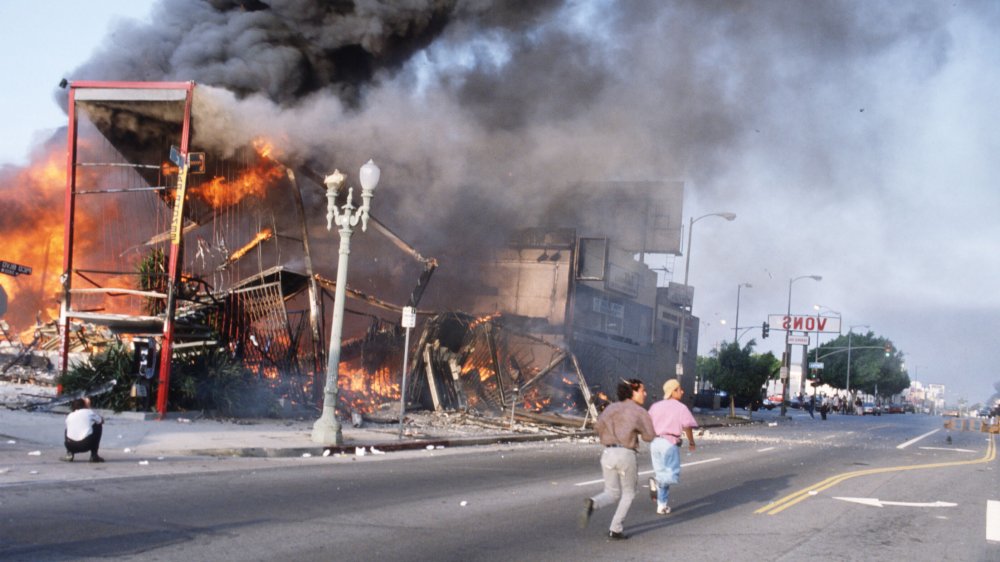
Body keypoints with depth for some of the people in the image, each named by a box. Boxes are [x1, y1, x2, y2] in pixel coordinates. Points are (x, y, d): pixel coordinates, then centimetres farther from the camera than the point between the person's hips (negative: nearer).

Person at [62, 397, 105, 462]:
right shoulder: (89, 412, 13)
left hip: (71, 446, 3)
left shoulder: (69, 416, 19)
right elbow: (101, 420, 32)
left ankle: (69, 454, 15)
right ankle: (94, 455, 16)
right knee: (98, 425, 23)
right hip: (87, 445, -3)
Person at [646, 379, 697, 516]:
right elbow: (687, 426, -11)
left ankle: (662, 506, 14)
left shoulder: (656, 406, 12)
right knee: (672, 476, 1)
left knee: (662, 475, 16)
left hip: (655, 442, 6)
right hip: (670, 442, -6)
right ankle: (656, 482, -27)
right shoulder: (681, 408, -2)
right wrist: (691, 442, 3)